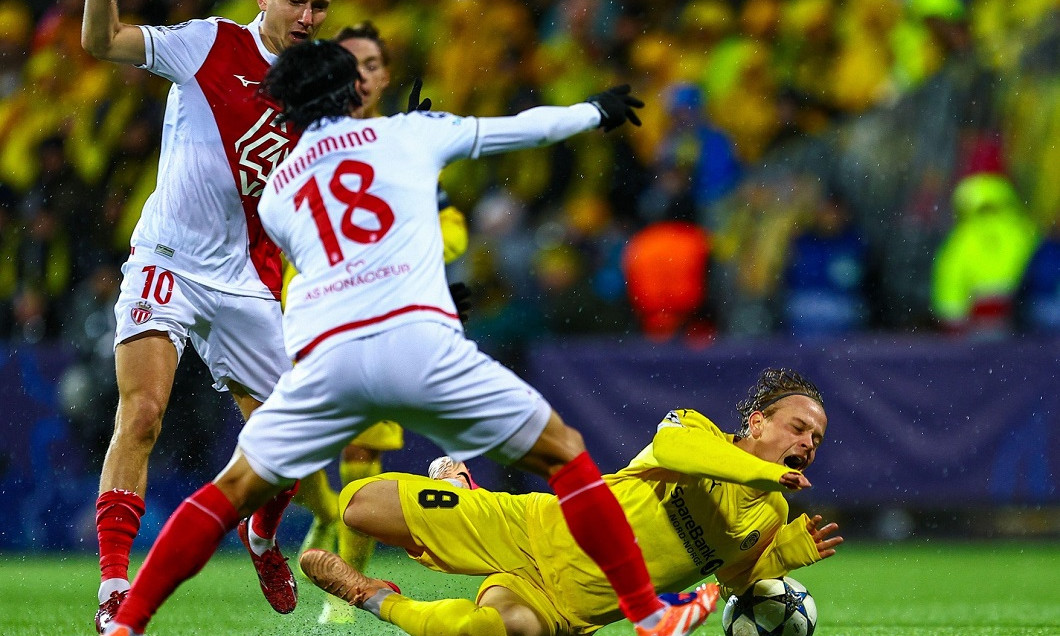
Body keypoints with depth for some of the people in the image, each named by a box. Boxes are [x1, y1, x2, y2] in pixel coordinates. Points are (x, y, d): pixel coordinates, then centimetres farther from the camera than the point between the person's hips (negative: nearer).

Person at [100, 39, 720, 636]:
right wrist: (595, 111, 46)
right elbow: (519, 128, 29)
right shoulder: (405, 133, 19)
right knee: (567, 457, 10)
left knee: (232, 493, 16)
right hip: (419, 338, -2)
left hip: (326, 354, 2)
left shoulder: (274, 195, 26)